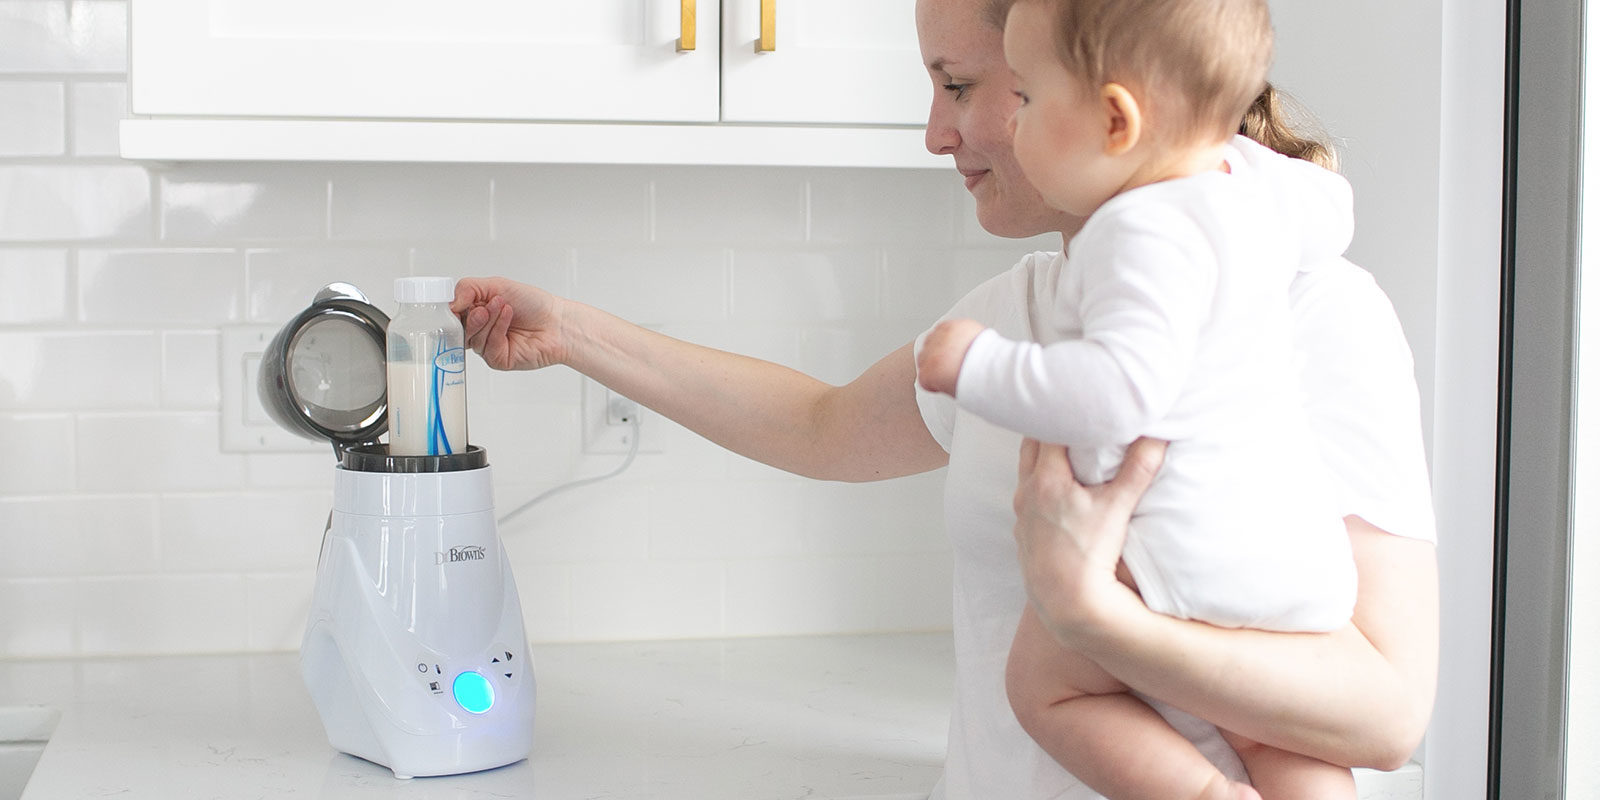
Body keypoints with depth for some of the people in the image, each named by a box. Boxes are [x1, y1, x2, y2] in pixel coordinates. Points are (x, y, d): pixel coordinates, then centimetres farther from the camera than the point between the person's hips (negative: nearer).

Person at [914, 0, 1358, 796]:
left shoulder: (1145, 233, -20)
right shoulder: (1259, 184, 7)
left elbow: (1120, 388, -31)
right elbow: (1329, 210, 30)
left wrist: (978, 365, -20)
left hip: (1190, 558, -9)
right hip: (1301, 550, 9)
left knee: (1042, 681, 9)